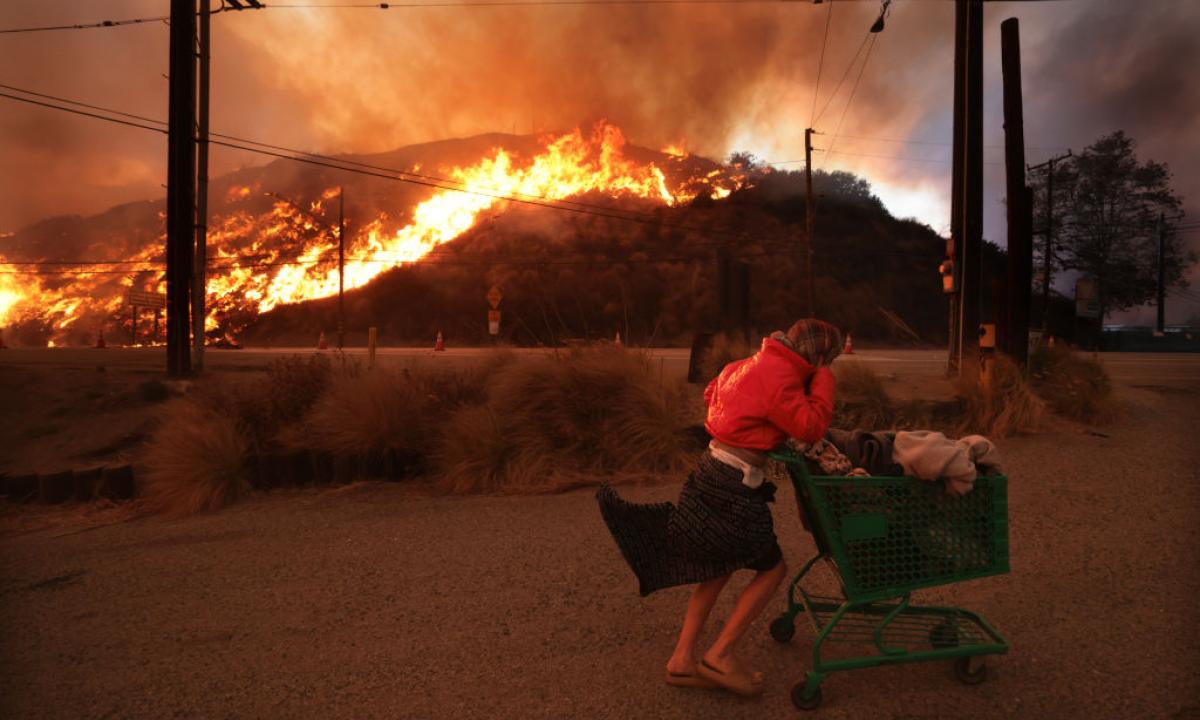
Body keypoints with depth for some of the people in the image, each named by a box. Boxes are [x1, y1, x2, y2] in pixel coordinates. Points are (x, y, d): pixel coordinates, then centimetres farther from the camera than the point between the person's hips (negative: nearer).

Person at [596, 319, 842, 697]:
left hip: (712, 470, 9)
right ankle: (720, 656, 9)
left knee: (720, 566, 19)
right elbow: (811, 427, -19)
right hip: (732, 485, -9)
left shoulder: (758, 362, 12)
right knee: (773, 567, 8)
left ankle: (682, 659, 22)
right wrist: (823, 377, -8)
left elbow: (712, 392, 24)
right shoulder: (780, 376, -17)